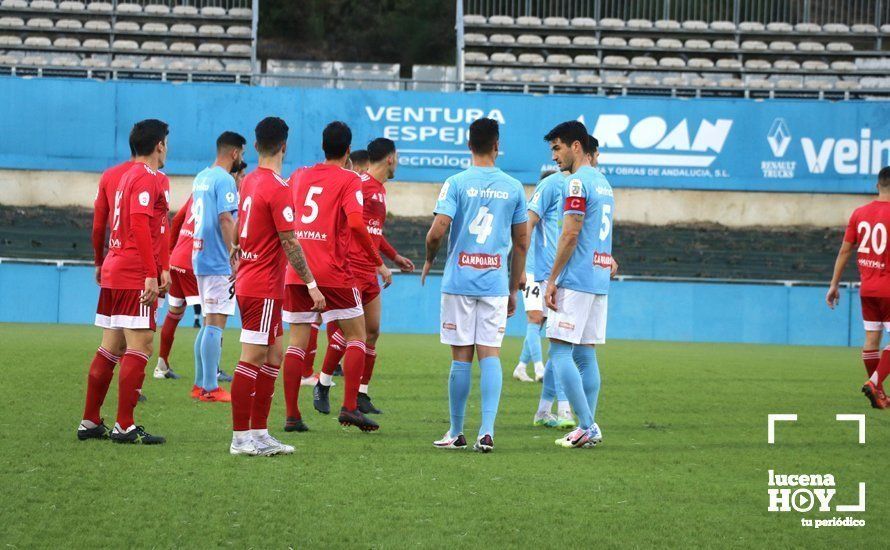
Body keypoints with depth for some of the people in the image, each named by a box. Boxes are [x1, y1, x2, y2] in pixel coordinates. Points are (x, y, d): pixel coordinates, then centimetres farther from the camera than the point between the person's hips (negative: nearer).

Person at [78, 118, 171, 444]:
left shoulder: (126, 176, 20)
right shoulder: (149, 178, -10)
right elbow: (140, 226, -20)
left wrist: (163, 268, 19)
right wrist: (152, 274, -22)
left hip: (114, 272, 10)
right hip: (135, 276, -10)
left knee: (110, 348, 12)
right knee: (139, 347, -9)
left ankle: (90, 423, 15)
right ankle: (125, 427, -12)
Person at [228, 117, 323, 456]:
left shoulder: (250, 182, 10)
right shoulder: (277, 189, -16)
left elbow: (236, 234, 18)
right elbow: (290, 243, -17)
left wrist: (234, 271, 27)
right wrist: (312, 284, -12)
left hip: (247, 282, 9)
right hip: (264, 288, -9)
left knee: (272, 356, 13)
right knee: (252, 359, -6)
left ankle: (259, 434, 15)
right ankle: (240, 438, -3)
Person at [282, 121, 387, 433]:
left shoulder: (299, 176, 12)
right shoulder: (349, 180, -4)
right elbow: (356, 224, -16)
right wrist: (378, 263, -9)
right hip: (333, 272, -4)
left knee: (297, 341, 6)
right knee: (356, 335, 8)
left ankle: (292, 416, 2)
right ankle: (350, 407, -4)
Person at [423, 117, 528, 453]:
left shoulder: (457, 183, -5)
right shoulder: (513, 188, 5)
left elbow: (437, 232, -12)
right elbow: (521, 242, 9)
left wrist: (429, 260, 9)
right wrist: (514, 289, 18)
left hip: (459, 282, -2)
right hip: (496, 284, 2)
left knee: (461, 358, 4)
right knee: (490, 356, 0)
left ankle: (456, 433, 11)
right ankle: (487, 430, -13)